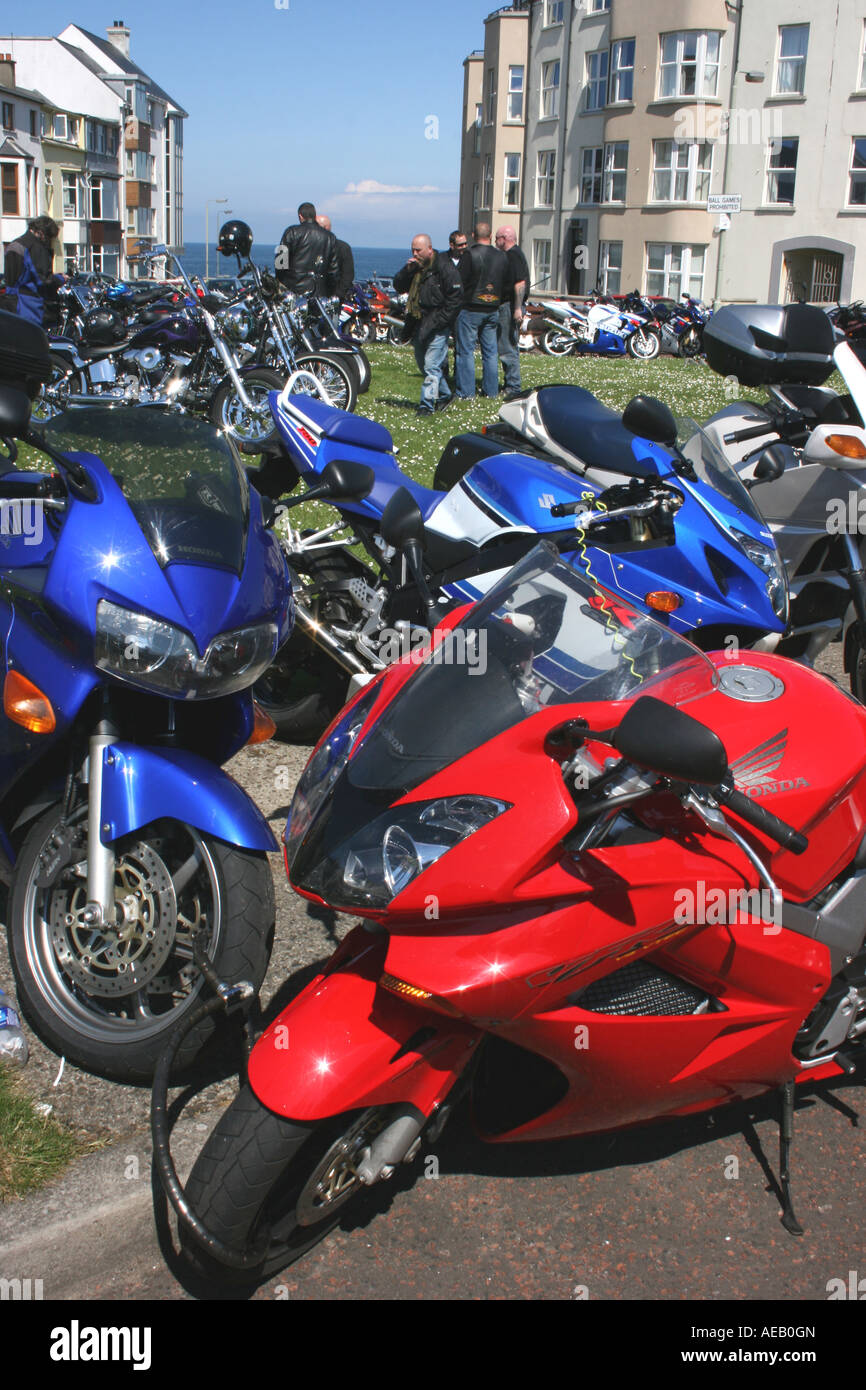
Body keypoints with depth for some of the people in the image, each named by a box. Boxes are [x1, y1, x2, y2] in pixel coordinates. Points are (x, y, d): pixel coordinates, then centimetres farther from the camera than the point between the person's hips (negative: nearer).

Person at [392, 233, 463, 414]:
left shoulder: (445, 268, -11)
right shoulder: (414, 266, 10)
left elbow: (455, 299, -13)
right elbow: (398, 287, 11)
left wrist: (435, 323, -16)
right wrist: (406, 271, -8)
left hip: (437, 326, -8)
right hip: (418, 326, 8)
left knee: (431, 366, -12)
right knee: (423, 365, 15)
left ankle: (427, 404, -10)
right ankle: (444, 396, 30)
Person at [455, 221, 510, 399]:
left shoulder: (470, 254, -12)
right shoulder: (502, 256, 5)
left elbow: (460, 282, -13)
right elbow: (508, 285, 10)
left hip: (471, 309, -5)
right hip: (493, 310, 5)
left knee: (466, 351, 0)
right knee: (490, 351, 12)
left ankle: (465, 391, -1)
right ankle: (491, 390, 15)